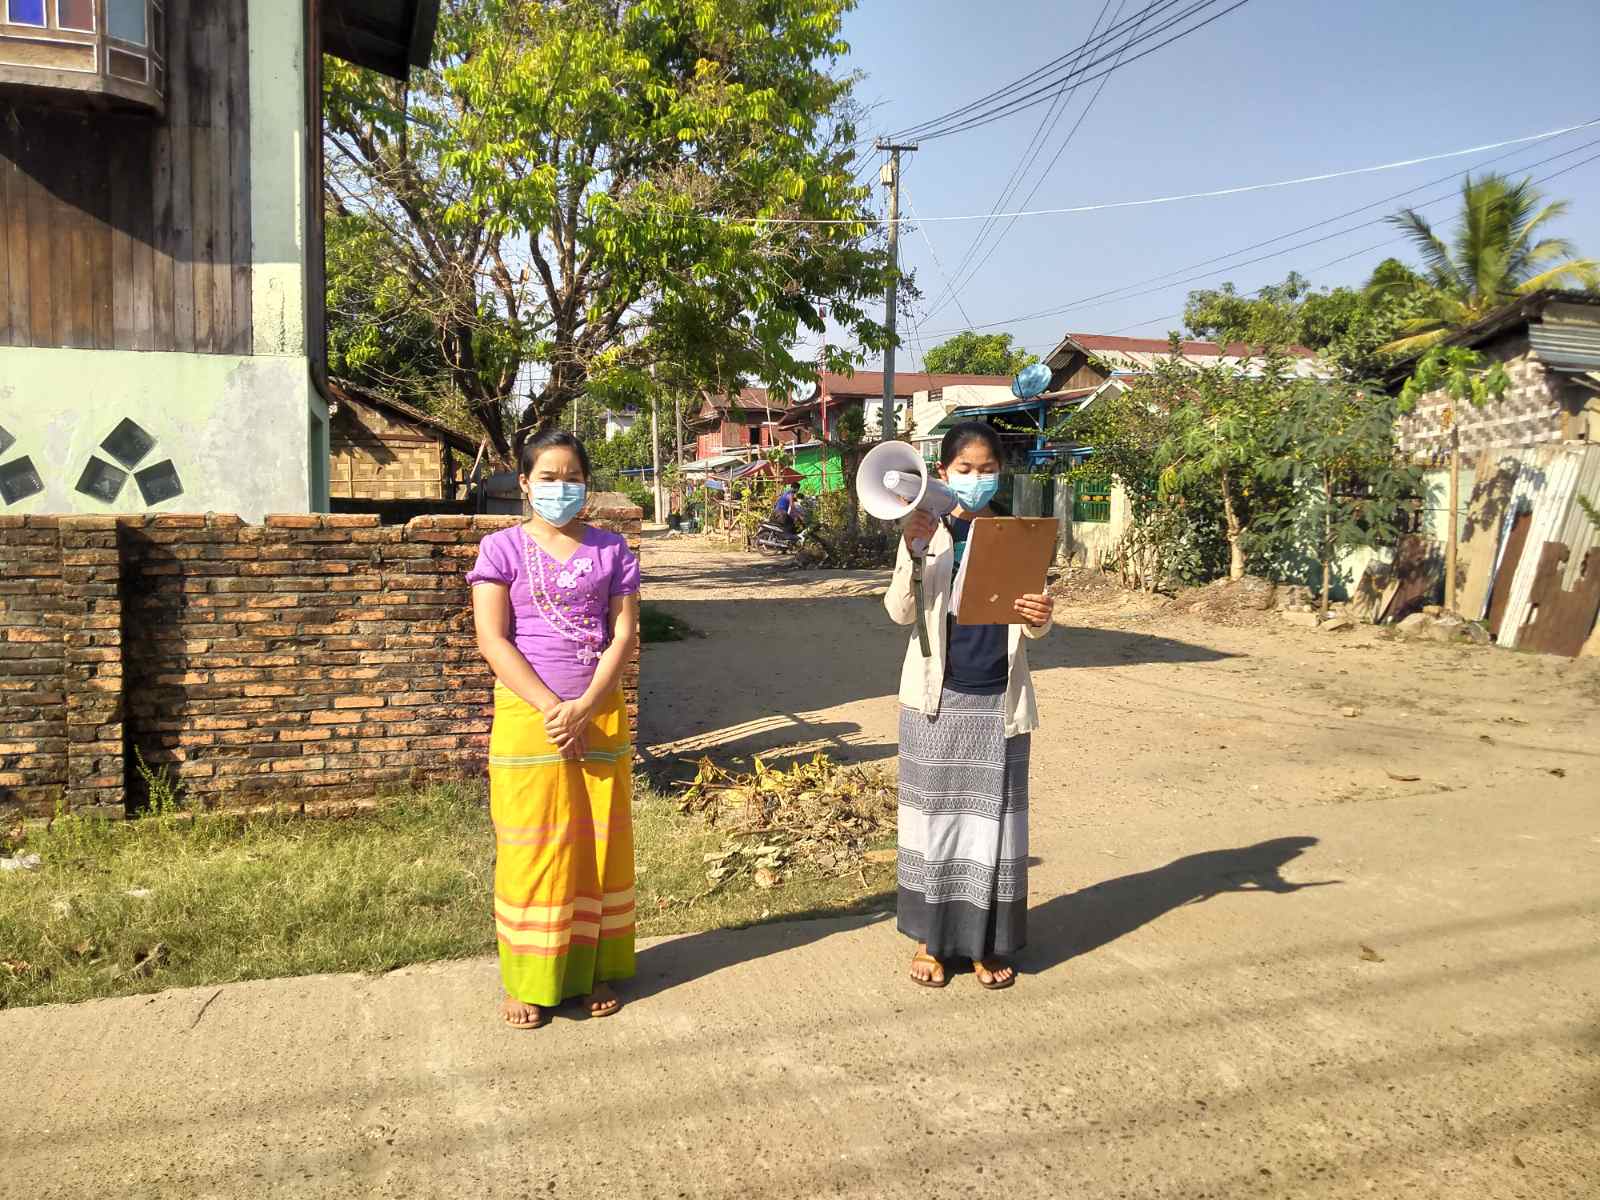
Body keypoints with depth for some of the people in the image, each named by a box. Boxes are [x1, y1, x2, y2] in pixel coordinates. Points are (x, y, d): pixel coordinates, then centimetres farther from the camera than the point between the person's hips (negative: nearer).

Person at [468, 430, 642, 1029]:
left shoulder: (610, 549, 5)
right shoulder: (502, 548, 0)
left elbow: (624, 635, -1)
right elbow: (492, 639, -8)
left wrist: (583, 707, -14)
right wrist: (551, 707, -16)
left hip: (600, 713, 2)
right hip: (527, 714, -2)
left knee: (599, 843, 8)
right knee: (531, 848, 4)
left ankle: (595, 969, 23)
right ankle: (529, 979, 18)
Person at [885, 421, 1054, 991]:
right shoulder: (928, 531, -1)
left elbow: (1030, 626, 4)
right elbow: (900, 612, -10)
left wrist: (1041, 617, -20)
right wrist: (913, 552, -26)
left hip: (998, 699, 1)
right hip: (938, 695, -1)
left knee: (994, 815, 6)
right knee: (934, 812, 7)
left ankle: (989, 943, 20)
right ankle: (929, 939, 20)